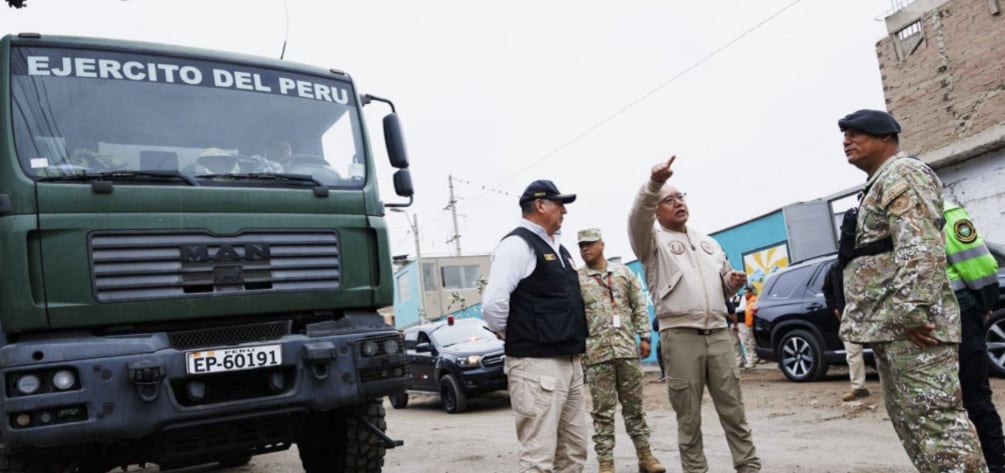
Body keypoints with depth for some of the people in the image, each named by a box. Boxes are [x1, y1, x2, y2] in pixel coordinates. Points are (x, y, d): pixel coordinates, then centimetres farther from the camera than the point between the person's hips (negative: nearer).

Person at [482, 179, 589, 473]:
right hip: (537, 365, -9)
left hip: (570, 362, 9)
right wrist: (513, 339, -8)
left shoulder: (558, 249, 18)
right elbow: (493, 304, -22)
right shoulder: (517, 245, -11)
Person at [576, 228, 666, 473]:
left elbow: (639, 306, 9)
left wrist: (644, 336, 2)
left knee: (634, 406, 10)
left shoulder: (623, 272, 9)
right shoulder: (576, 280, 1)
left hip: (628, 350, 2)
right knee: (603, 410, 2)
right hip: (597, 354, -2)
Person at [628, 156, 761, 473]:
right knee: (689, 417, 2)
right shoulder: (653, 241, 4)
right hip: (680, 336, -4)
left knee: (734, 410, 7)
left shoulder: (708, 242, 22)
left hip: (719, 334, 4)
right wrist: (654, 184, -37)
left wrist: (733, 283, 3)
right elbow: (638, 216, -19)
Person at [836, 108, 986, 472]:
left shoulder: (903, 175, -7)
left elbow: (920, 250, -21)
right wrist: (858, 315, 20)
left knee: (937, 420, -11)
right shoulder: (879, 184, 25)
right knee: (909, 421, 13)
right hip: (888, 326, 11)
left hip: (909, 325, -11)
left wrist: (911, 312, -26)